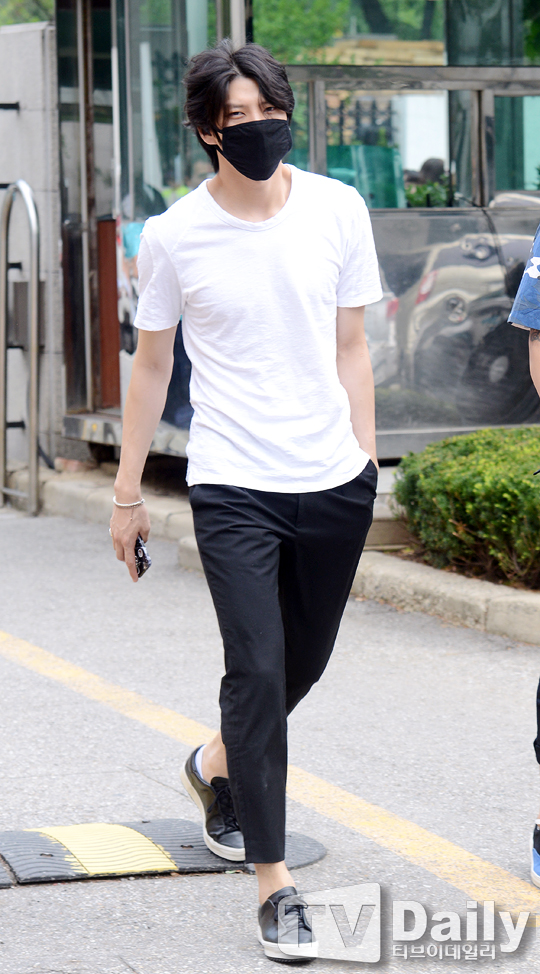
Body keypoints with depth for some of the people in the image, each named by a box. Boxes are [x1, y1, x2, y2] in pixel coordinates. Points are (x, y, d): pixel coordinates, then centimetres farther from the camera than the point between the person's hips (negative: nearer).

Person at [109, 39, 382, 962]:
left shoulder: (338, 211, 1)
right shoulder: (172, 236, -5)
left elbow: (350, 347, 10)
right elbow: (150, 366, 6)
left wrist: (365, 459, 9)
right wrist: (127, 490, 8)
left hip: (334, 482, 3)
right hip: (232, 486, -3)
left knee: (303, 662, 17)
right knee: (258, 669, -10)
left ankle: (216, 767, 46)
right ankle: (274, 881, -3)